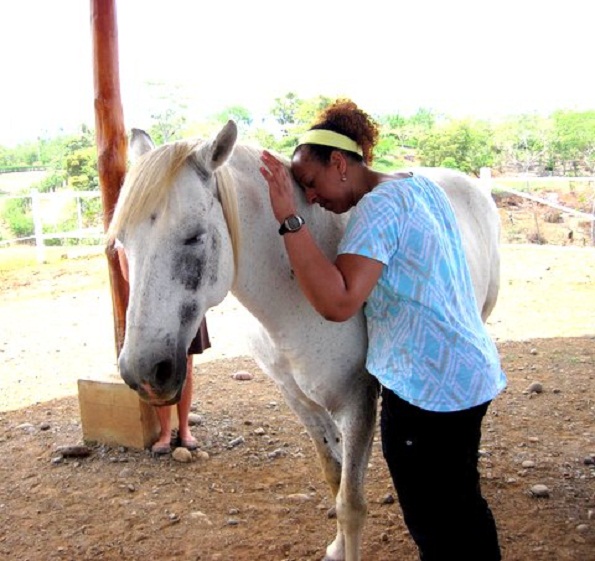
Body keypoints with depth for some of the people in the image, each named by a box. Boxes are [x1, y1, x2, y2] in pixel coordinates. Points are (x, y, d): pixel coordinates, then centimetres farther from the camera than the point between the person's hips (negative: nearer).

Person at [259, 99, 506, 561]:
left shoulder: (378, 206, -19)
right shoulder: (422, 185, 8)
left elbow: (338, 302, -31)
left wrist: (289, 219, -29)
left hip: (426, 388, -10)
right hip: (474, 371, 10)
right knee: (464, 506, 25)